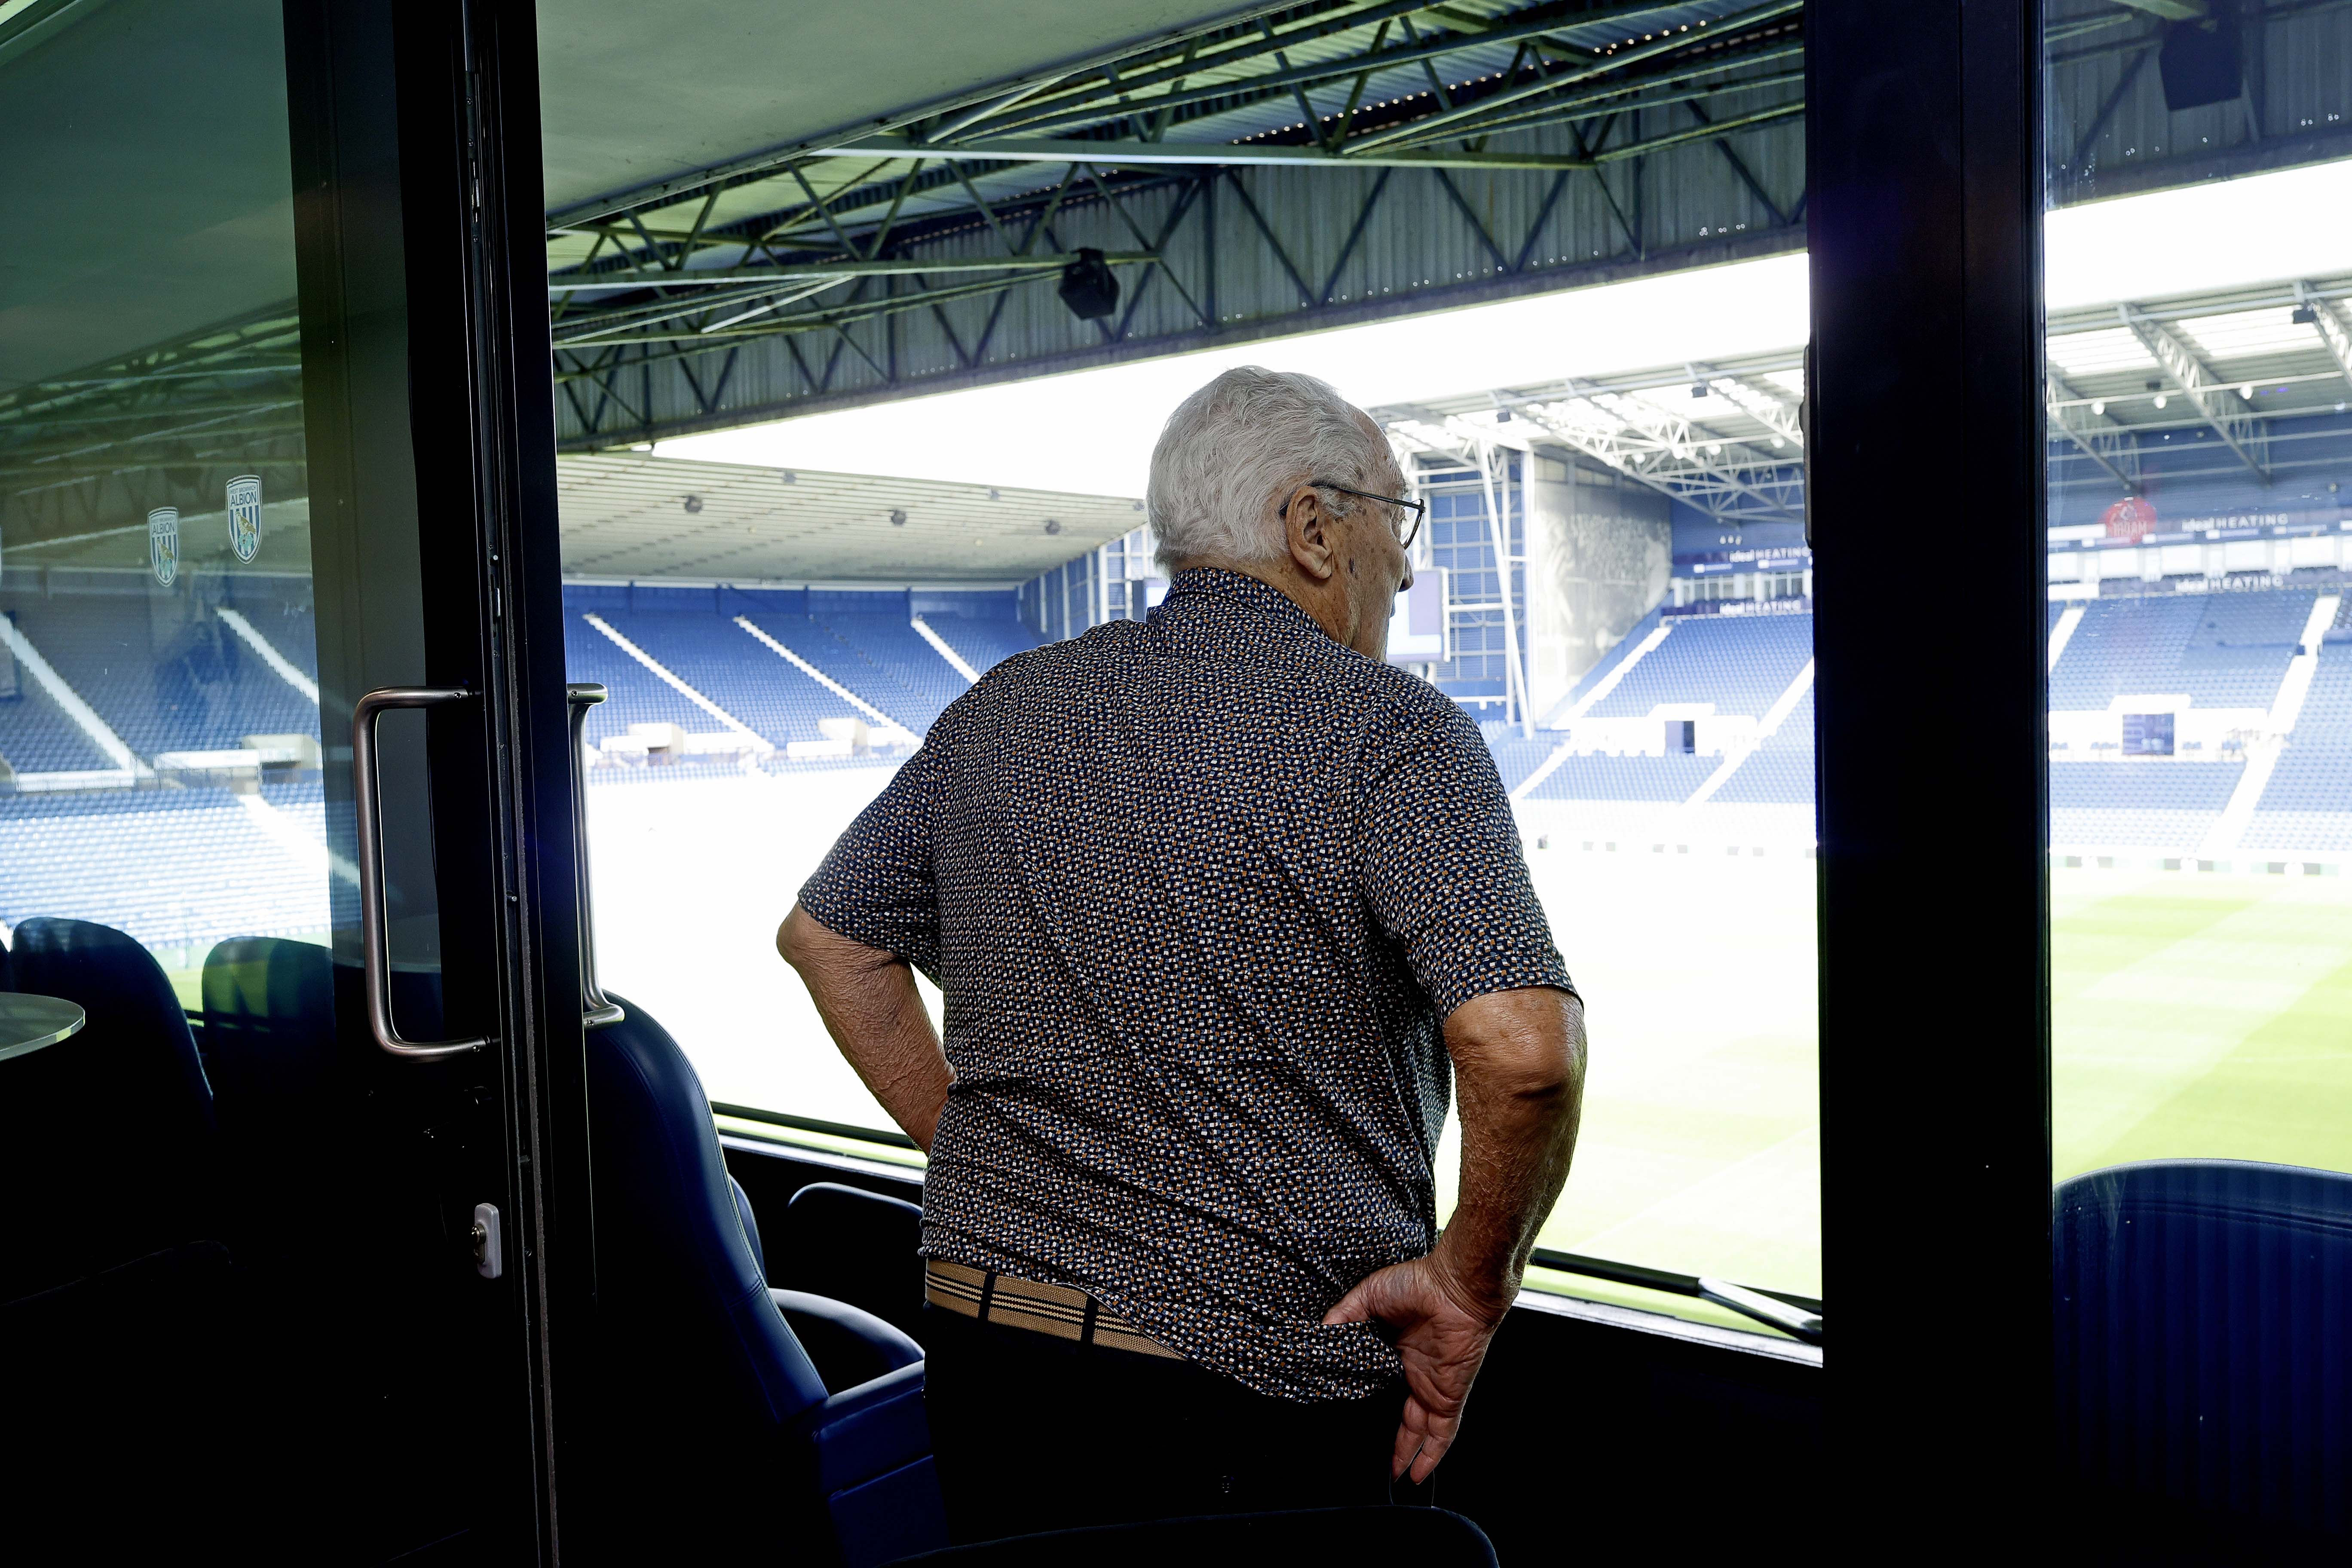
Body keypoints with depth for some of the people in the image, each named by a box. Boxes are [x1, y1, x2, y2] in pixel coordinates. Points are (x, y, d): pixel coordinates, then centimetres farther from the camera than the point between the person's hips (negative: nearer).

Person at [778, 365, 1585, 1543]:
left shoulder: (1001, 712, 5)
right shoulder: (1394, 732, -13)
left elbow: (825, 935, 13)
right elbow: (1524, 1048, -25)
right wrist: (1473, 1281, -9)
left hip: (982, 1355, 5)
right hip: (1258, 1390, -5)